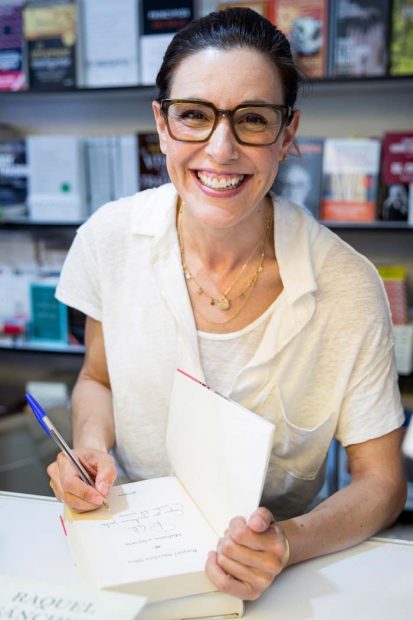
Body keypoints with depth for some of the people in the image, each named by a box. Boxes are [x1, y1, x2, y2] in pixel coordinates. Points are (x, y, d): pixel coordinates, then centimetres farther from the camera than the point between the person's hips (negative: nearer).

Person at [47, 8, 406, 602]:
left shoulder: (348, 287, -18)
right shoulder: (111, 237, -11)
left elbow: (381, 482, -8)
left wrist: (290, 542, -25)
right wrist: (91, 446, -13)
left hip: (270, 573, 1)